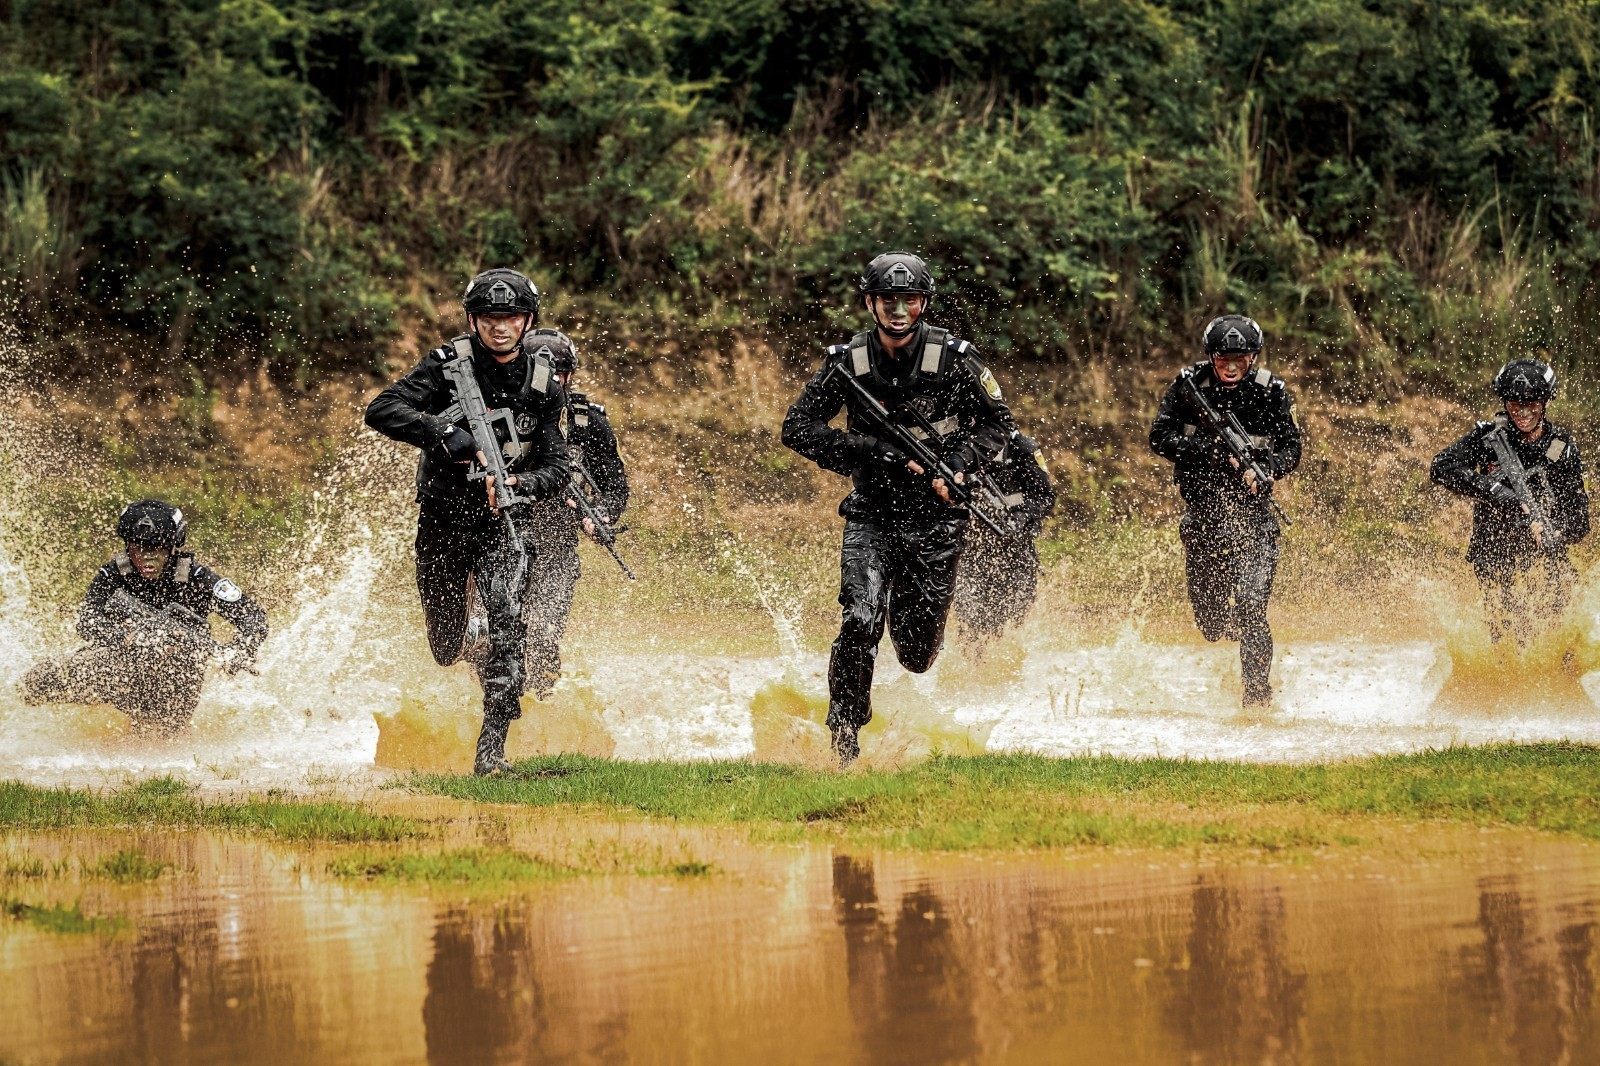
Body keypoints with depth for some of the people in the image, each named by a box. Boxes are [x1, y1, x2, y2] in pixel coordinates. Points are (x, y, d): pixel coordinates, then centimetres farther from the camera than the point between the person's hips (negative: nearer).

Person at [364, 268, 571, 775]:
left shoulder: (544, 386, -2)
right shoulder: (448, 365, -9)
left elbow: (555, 467, -2)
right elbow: (381, 411, -20)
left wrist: (517, 482, -24)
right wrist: (443, 433, -33)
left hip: (503, 515, 0)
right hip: (442, 515, 0)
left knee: (504, 613, -26)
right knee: (447, 649, 10)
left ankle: (492, 746, -25)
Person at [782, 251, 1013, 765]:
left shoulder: (953, 358, -7)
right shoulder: (847, 362, -4)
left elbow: (997, 422, 5)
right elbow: (797, 428, -5)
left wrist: (959, 466, -13)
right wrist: (871, 449, -17)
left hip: (935, 516, 0)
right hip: (871, 515, 0)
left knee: (917, 653, 4)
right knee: (860, 621, -21)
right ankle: (843, 731, -4)